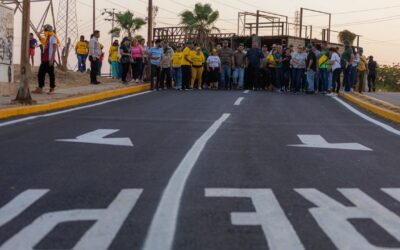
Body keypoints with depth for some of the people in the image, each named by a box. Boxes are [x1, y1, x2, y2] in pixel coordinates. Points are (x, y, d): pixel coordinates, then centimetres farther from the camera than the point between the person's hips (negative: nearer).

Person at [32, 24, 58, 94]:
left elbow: (54, 49, -15)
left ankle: (52, 89, 6)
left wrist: (52, 59, -21)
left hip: (50, 60, -9)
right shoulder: (47, 38, 19)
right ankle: (40, 88, 10)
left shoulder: (53, 37, -9)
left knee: (51, 74, -2)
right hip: (45, 59, 9)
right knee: (41, 73, 7)